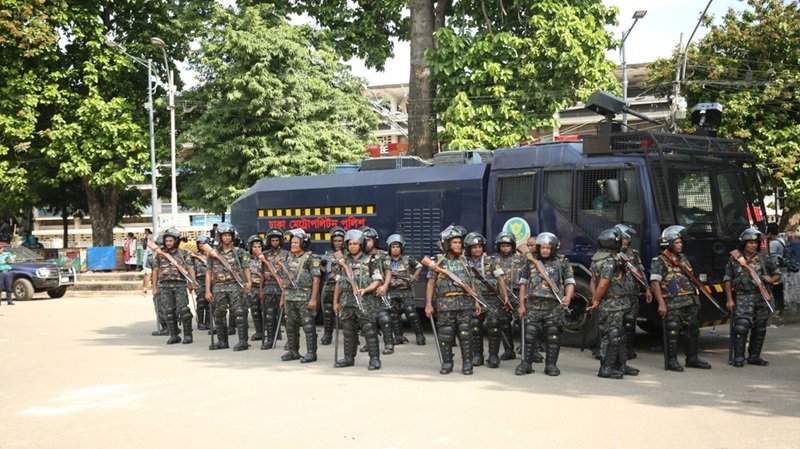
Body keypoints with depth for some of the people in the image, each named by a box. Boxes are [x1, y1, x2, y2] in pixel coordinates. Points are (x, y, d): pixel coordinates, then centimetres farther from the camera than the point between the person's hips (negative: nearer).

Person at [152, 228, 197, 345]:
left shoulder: (184, 254, 7)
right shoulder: (160, 254, 13)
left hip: (179, 284, -2)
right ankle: (173, 336, 8)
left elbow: (190, 268, 0)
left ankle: (188, 335, -2)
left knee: (183, 309, -10)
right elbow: (155, 270, 15)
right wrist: (154, 287, 10)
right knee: (168, 311, 1)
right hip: (164, 285, 3)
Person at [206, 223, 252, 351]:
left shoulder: (239, 252, 6)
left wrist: (248, 282, -19)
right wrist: (208, 291, 3)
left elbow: (246, 268, 0)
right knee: (219, 315, 8)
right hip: (218, 287, 3)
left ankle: (243, 341, -9)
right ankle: (222, 341, 18)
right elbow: (209, 273, 11)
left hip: (235, 286, -3)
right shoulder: (214, 254, 12)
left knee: (239, 314, -10)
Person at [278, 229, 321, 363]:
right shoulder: (289, 259, 15)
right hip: (290, 298, 7)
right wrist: (283, 297, 17)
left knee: (308, 326, -4)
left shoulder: (311, 258, -7)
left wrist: (313, 298, -17)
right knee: (291, 326, 10)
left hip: (305, 297, -7)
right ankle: (293, 351, 19)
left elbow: (316, 279, -11)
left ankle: (311, 353, 0)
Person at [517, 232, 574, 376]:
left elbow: (569, 282, 4)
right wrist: (522, 304, 8)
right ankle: (526, 363, 2)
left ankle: (551, 365, 9)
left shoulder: (562, 262, 7)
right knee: (529, 334, -4)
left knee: (553, 336, 1)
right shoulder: (530, 262, 11)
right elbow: (523, 283, 14)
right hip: (533, 304, 1)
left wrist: (568, 296, -16)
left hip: (554, 305, -1)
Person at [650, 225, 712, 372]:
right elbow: (655, 283, -15)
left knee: (692, 330, 11)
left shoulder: (683, 258, 16)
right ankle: (672, 361, 4)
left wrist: (695, 296, 20)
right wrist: (661, 304, -21)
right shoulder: (660, 261, -8)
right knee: (672, 332, -4)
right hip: (673, 304, -7)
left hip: (689, 302, 8)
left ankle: (692, 358, 21)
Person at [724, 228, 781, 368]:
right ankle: (738, 358, -11)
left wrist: (771, 280, -7)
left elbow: (777, 274, 16)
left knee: (759, 329, 8)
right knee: (741, 327, -14)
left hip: (761, 298, 4)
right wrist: (729, 299, -3)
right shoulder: (734, 260, 3)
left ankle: (754, 356, 19)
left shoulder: (763, 260, 9)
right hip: (743, 298, -4)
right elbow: (727, 280, 4)